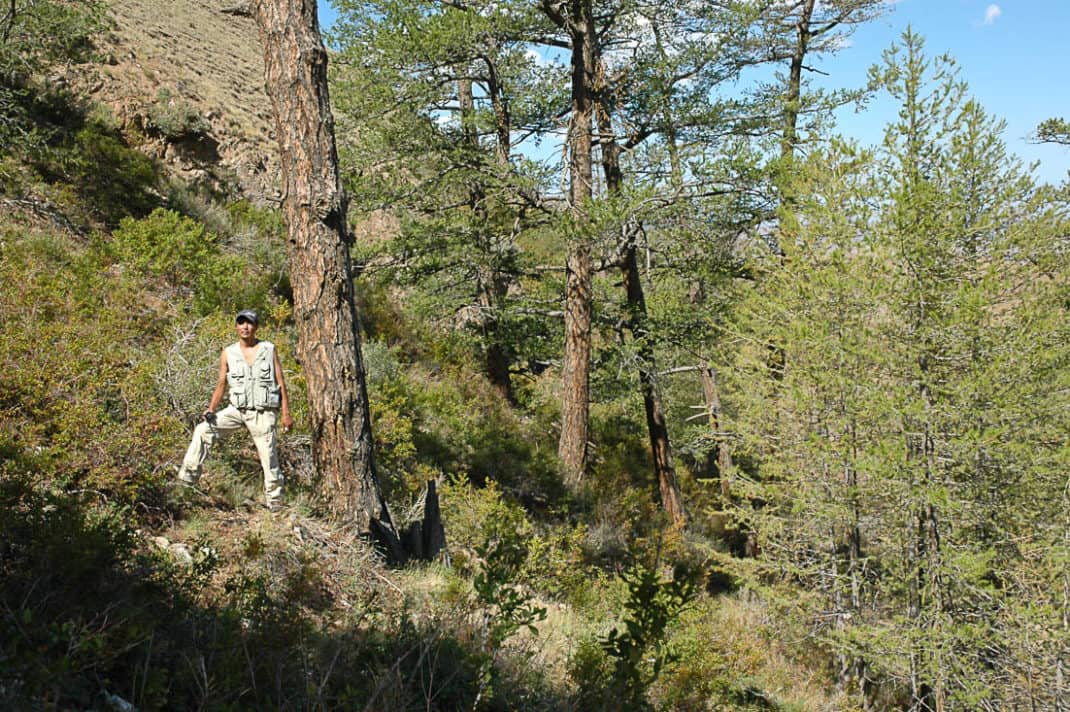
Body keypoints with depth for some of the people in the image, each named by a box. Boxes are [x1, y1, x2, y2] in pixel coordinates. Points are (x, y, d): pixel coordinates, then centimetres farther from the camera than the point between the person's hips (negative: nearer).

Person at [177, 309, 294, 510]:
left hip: (263, 413, -2)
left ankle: (275, 502, 8)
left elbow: (281, 383, 0)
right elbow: (221, 385, 8)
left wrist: (286, 414, -5)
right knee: (203, 430, -12)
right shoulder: (228, 353, 4)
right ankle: (188, 477, -6)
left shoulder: (269, 350, 0)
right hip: (237, 410, 3)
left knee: (269, 457, -3)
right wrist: (210, 410, -6)